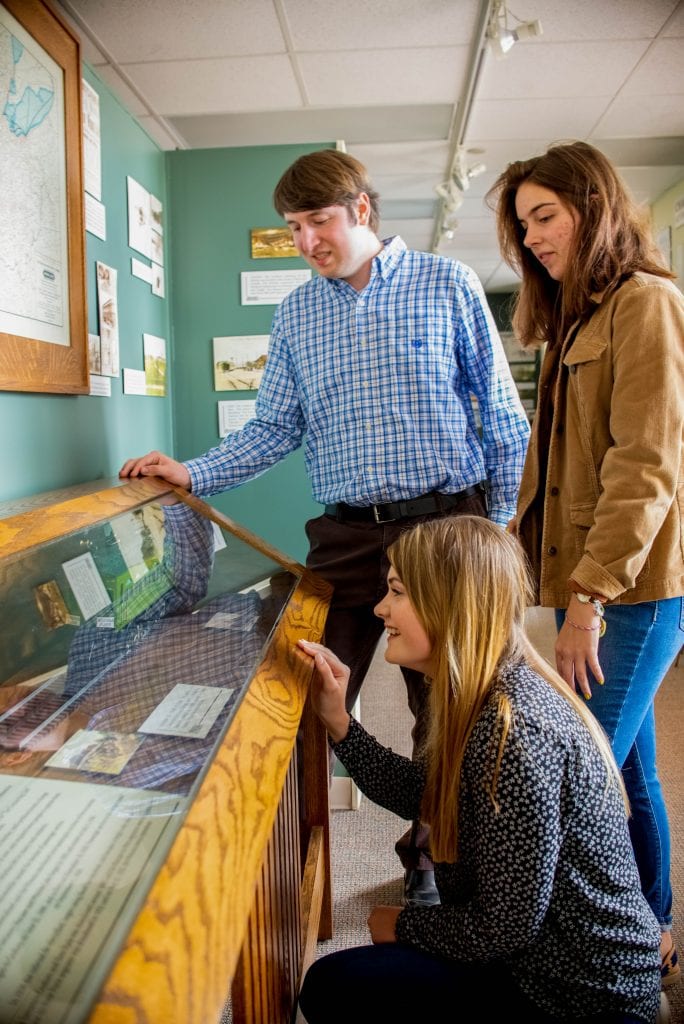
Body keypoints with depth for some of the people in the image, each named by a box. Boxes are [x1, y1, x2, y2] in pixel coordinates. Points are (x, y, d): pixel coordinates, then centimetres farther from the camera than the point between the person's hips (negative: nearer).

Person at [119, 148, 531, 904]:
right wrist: (193, 475, -4)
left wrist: (501, 524, -3)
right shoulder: (294, 316, 11)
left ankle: (430, 859, 33)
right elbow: (274, 428, 10)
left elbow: (501, 414, 2)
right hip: (347, 536, 2)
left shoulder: (446, 284, 2)